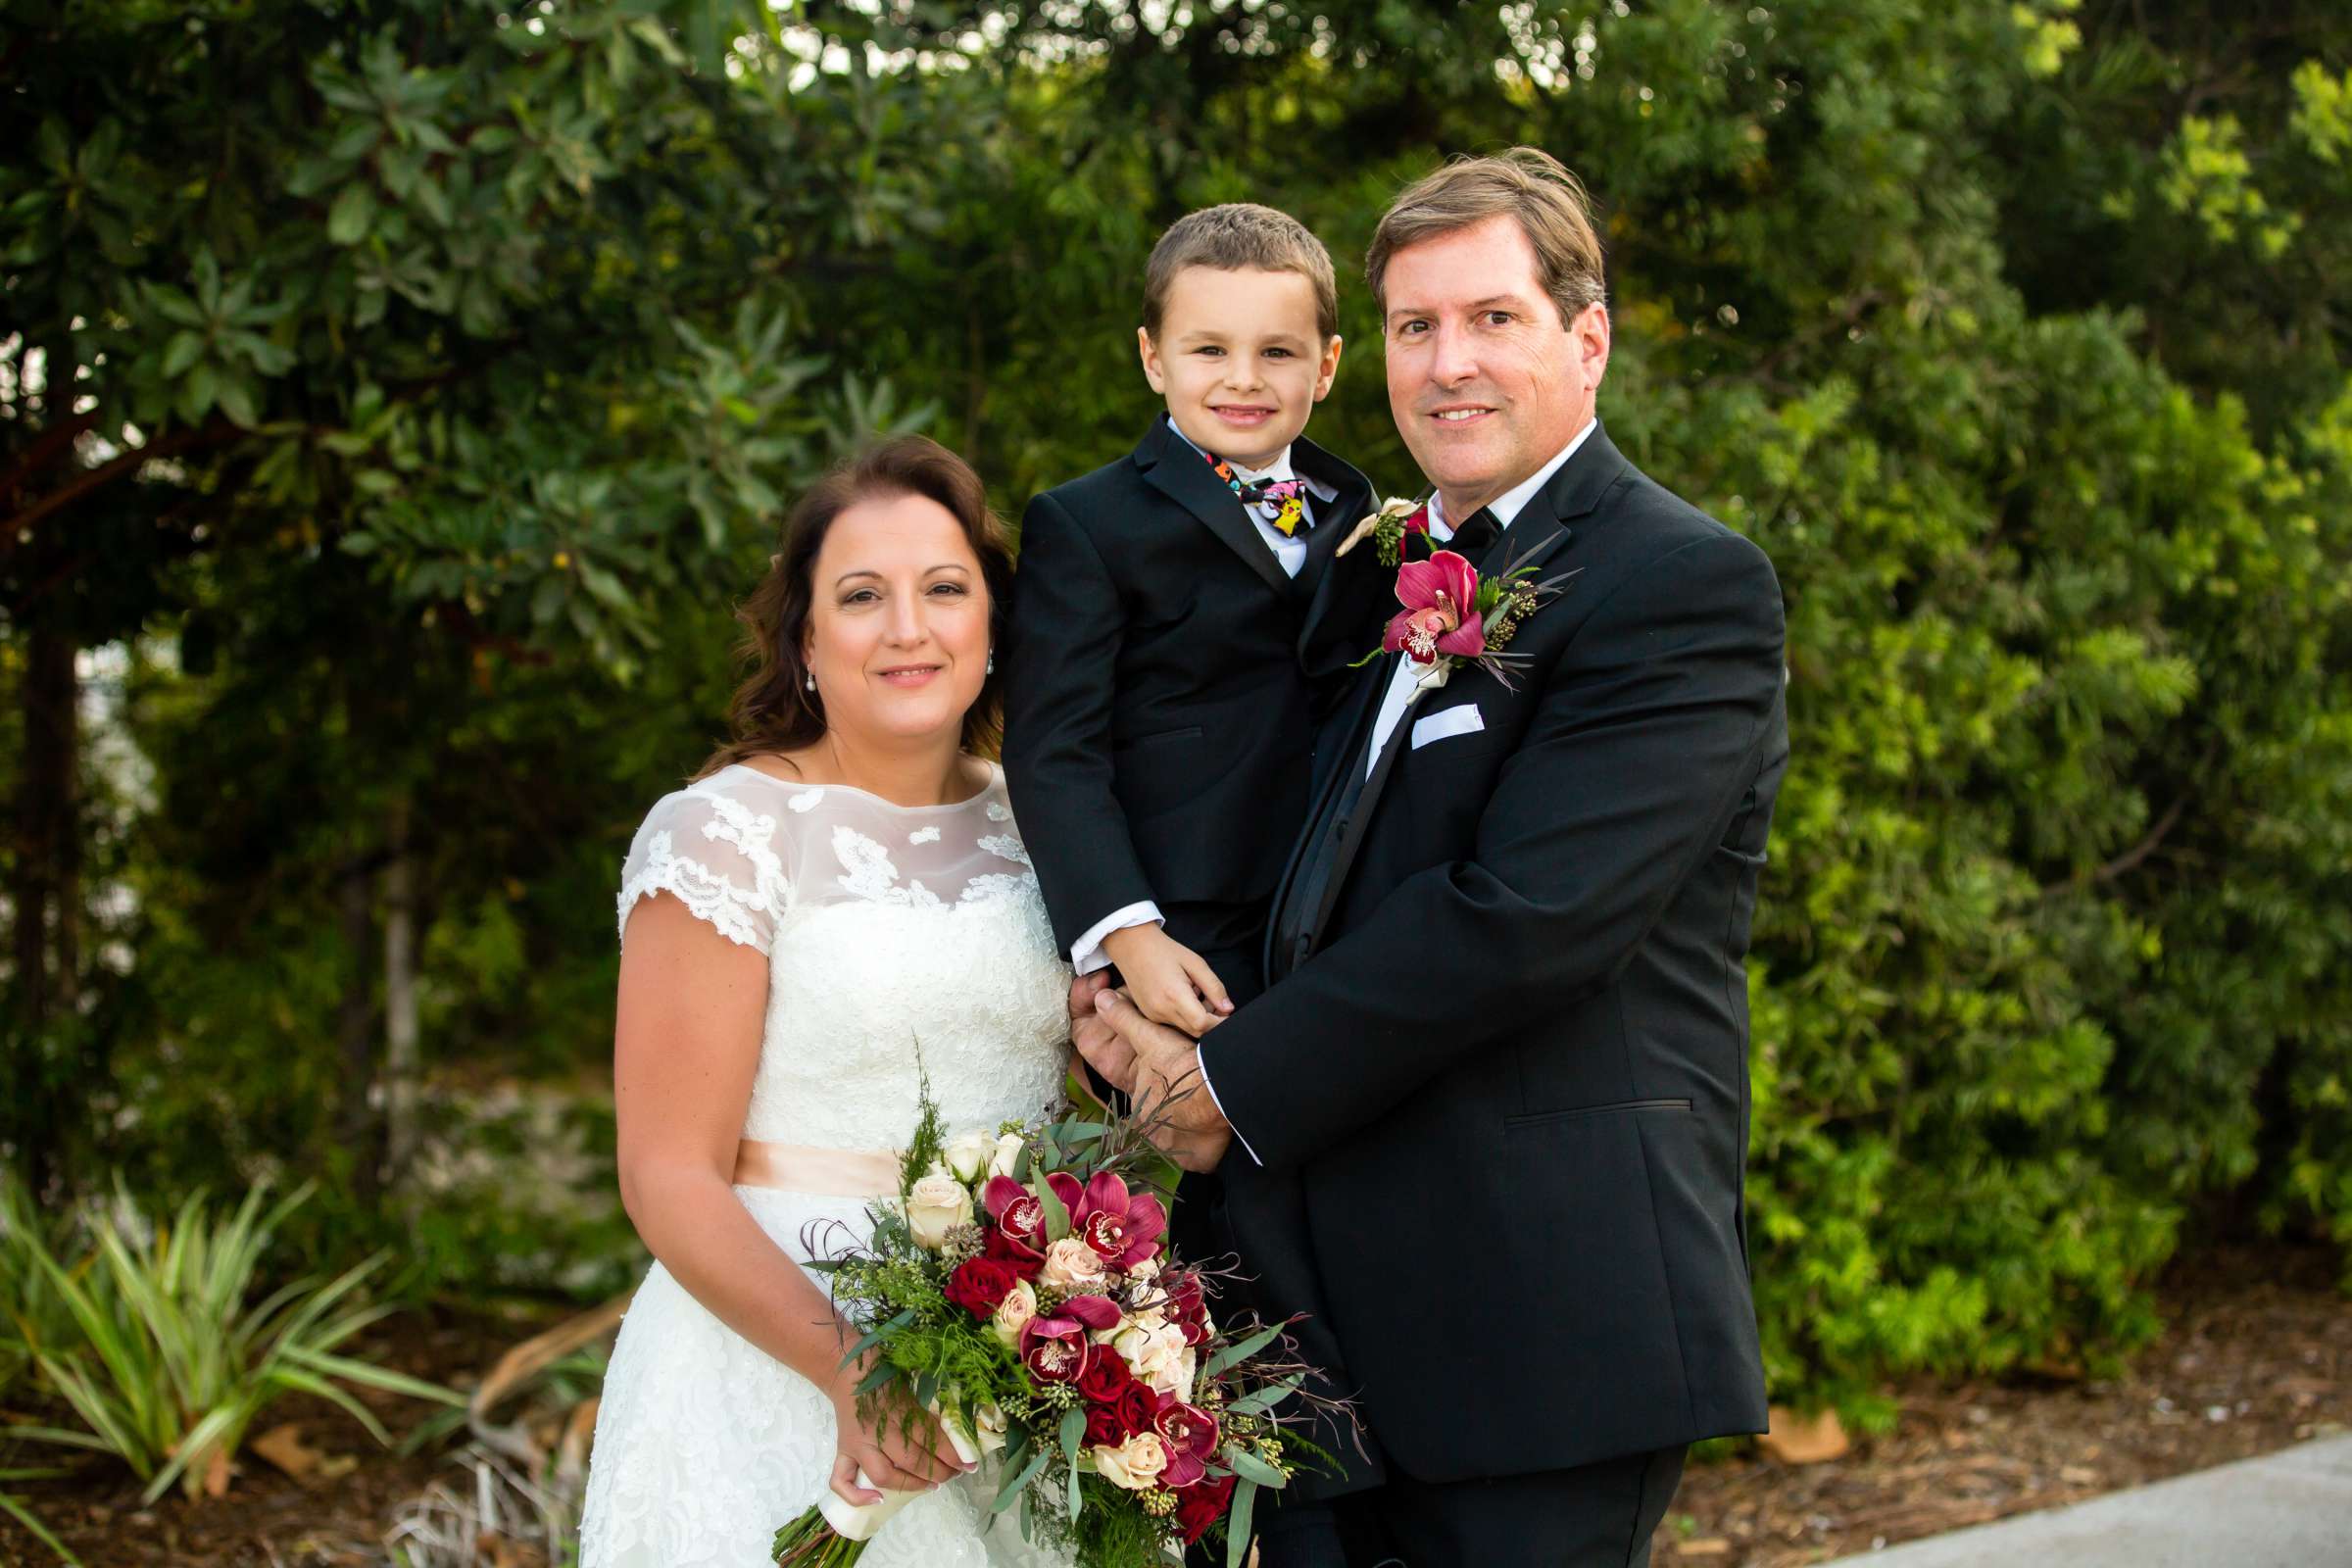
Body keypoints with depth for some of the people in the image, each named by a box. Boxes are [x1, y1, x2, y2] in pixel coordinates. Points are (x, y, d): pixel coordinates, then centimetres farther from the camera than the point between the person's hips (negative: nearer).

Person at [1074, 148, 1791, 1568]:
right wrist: (1110, 982, -2)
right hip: (1360, 1298, 8)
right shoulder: (1406, 571, 17)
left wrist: (1232, 1085, -13)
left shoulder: (1685, 583, -11)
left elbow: (1526, 913, -20)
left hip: (1549, 1320, -8)